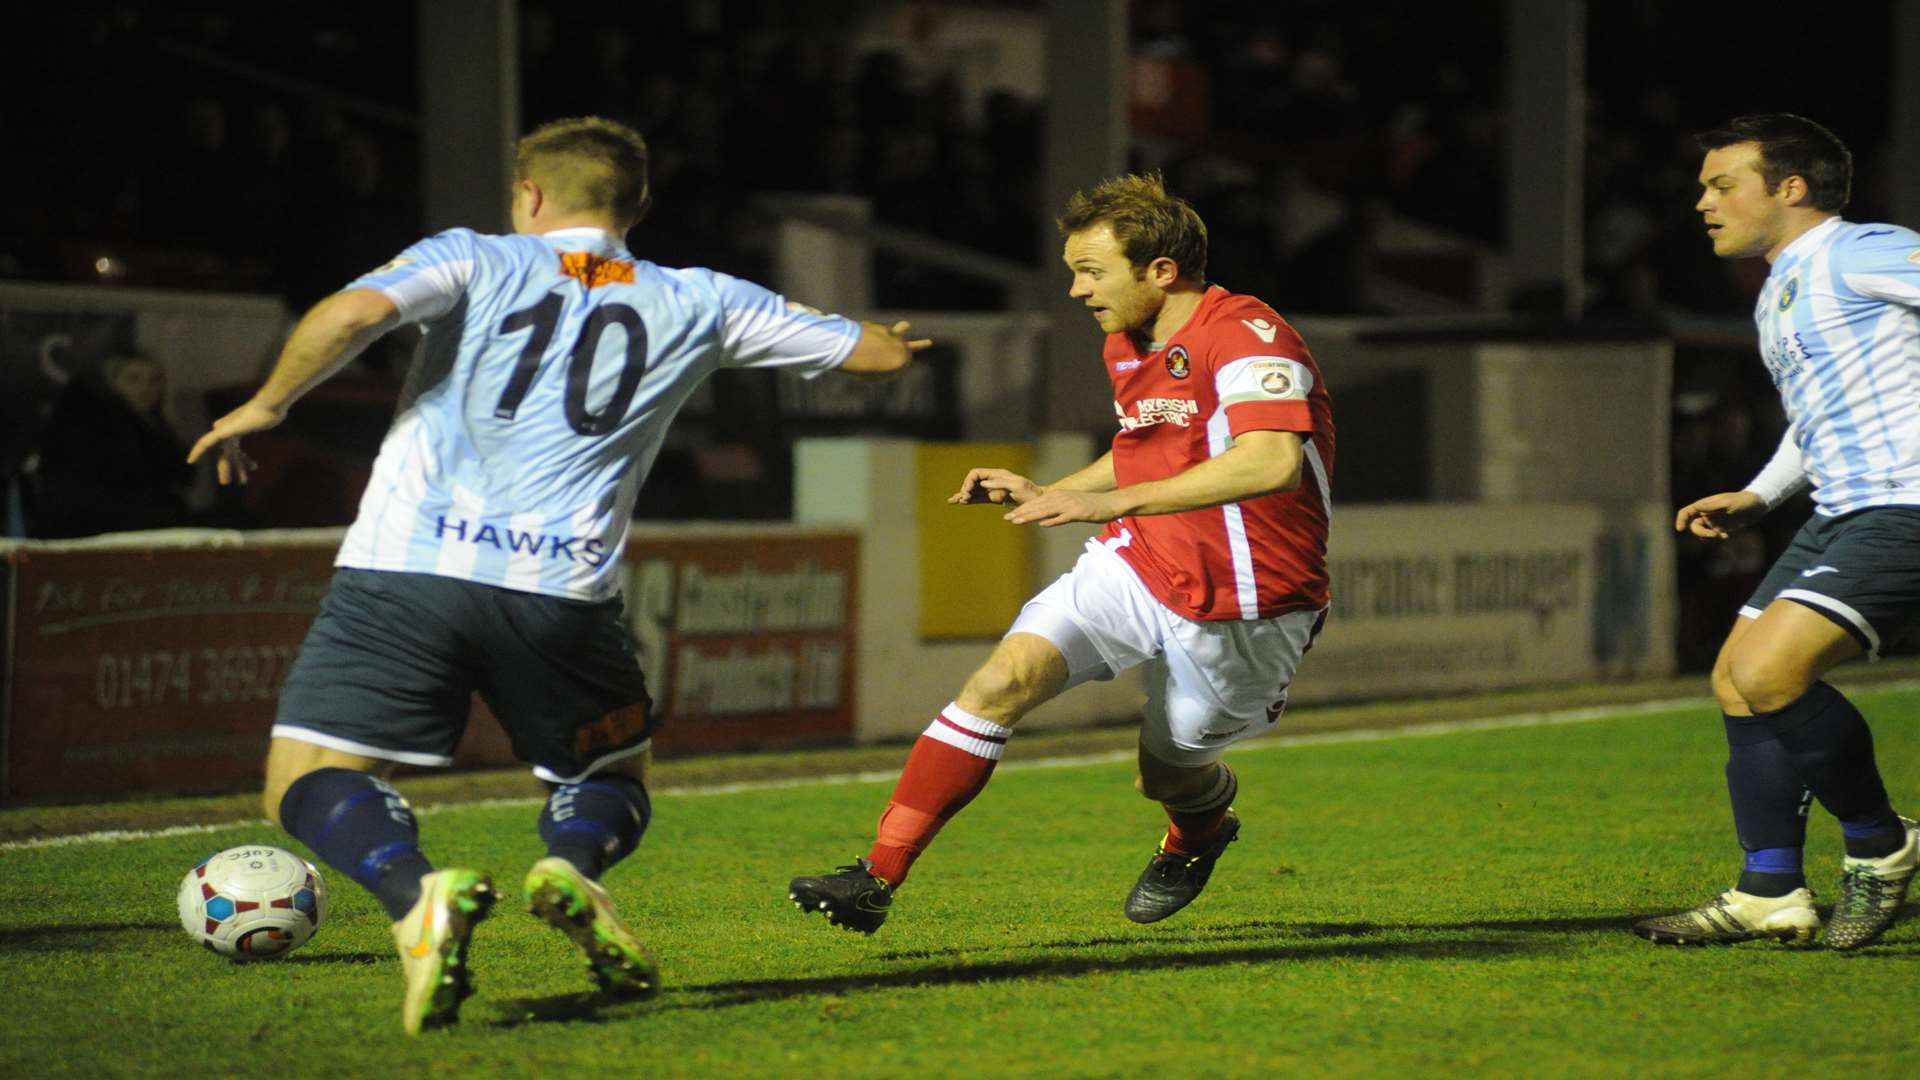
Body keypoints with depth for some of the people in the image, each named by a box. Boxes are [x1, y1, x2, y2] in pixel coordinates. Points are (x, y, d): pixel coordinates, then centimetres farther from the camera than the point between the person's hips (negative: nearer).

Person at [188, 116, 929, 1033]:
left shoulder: (476, 261, 13)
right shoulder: (699, 303, 19)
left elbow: (356, 311, -7)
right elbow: (877, 353, 25)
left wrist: (265, 405, 7)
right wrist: (886, 339, 49)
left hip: (401, 568, -2)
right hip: (559, 588, 2)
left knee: (307, 783, 6)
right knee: (615, 775, 25)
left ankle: (417, 894, -26)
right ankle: (573, 866, -12)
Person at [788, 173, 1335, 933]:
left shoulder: (1247, 335, -21)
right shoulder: (1126, 348, 8)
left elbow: (1273, 462, -38)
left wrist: (1114, 502, -40)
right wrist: (1046, 495, 12)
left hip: (1239, 607, -6)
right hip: (1136, 565, 6)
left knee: (1166, 773, 11)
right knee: (1003, 679, -16)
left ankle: (1200, 832, 52)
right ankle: (877, 878, -18)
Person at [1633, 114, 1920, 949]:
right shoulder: (1779, 296, 20)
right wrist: (1758, 496, 23)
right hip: (1841, 515, 11)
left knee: (1766, 671, -21)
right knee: (1735, 682, 8)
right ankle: (1770, 894, 13)